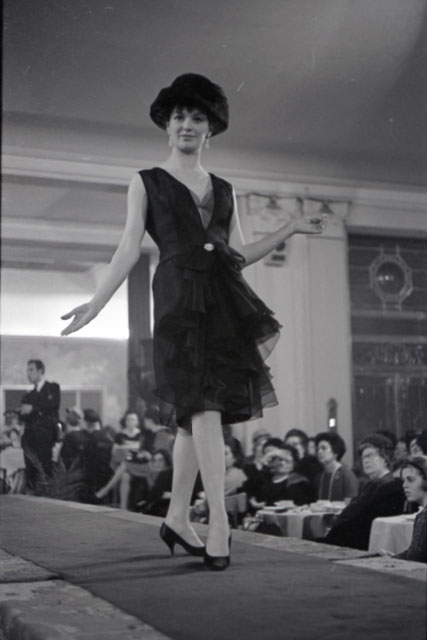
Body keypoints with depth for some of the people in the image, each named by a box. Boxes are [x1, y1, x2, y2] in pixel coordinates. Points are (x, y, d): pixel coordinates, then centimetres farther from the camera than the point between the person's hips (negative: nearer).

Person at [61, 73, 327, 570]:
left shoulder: (223, 190, 22)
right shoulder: (146, 183, 11)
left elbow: (239, 254, 18)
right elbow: (129, 249, 4)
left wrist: (290, 229, 13)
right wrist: (96, 303, -6)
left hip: (225, 296, 4)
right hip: (179, 296, -4)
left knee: (196, 410, 4)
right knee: (203, 406, -13)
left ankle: (177, 517, 17)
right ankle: (219, 524, -13)